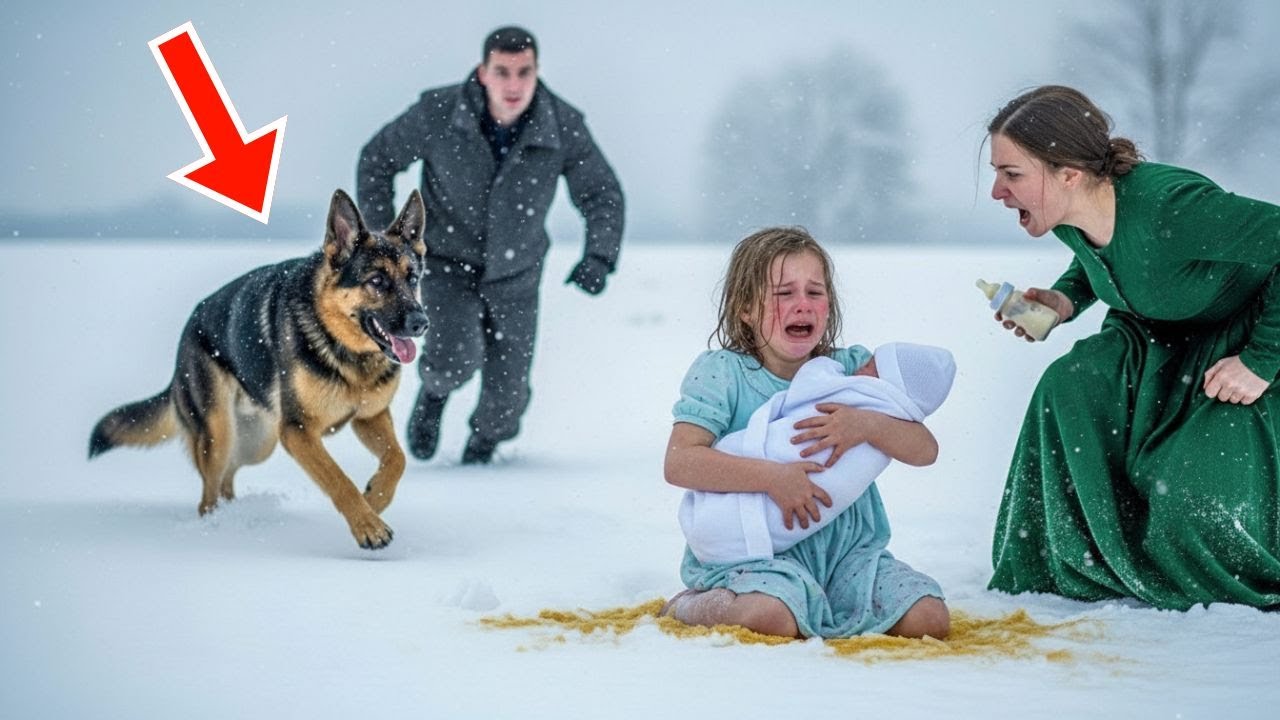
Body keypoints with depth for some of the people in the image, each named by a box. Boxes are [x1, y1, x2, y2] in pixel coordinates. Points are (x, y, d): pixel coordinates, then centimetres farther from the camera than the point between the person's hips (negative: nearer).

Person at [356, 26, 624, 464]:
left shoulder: (564, 127, -20)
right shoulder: (439, 113, -23)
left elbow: (603, 194, -8)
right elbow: (377, 159, -6)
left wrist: (598, 258, -24)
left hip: (514, 274, 2)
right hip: (450, 260, -2)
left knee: (507, 395, 8)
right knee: (455, 358, -26)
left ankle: (482, 445, 45)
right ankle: (434, 393, 13)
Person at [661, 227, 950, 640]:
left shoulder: (852, 368, 7)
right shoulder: (721, 373, -3)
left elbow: (925, 450, 0)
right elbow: (679, 463, -16)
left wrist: (867, 426, -21)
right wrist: (772, 477, -26)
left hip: (848, 547, 5)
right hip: (754, 550, -4)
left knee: (928, 619, -15)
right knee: (774, 617, -36)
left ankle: (818, 607, 12)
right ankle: (688, 606, -1)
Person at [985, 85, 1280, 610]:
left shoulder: (1167, 208, -37)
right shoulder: (1073, 218, -12)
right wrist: (1065, 299, -9)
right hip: (1158, 337, 7)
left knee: (1194, 492, -20)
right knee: (1068, 390, -18)